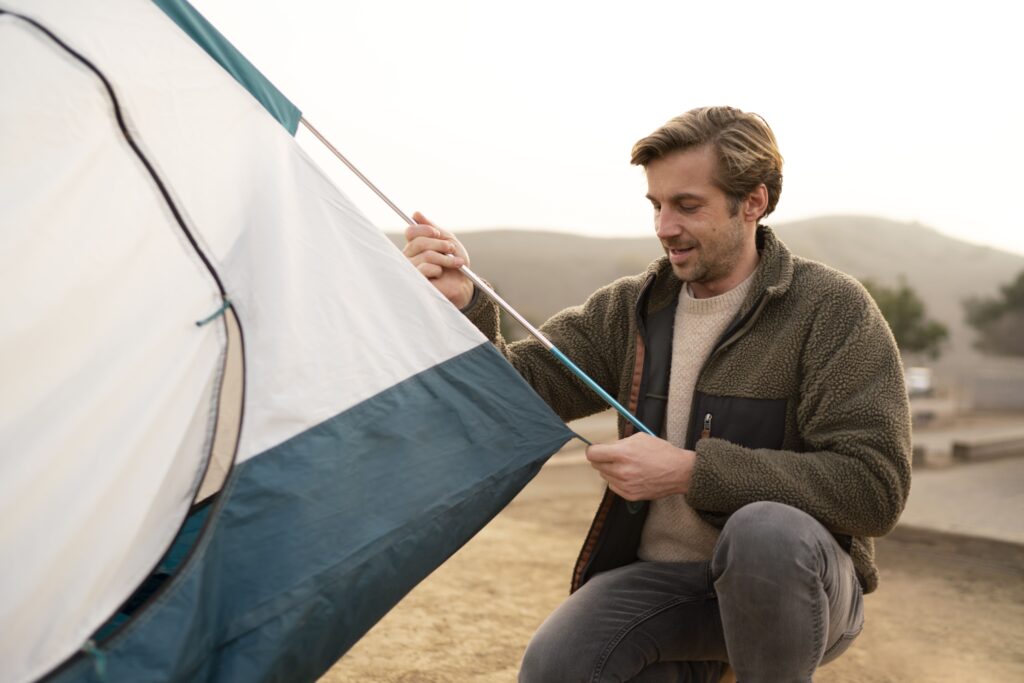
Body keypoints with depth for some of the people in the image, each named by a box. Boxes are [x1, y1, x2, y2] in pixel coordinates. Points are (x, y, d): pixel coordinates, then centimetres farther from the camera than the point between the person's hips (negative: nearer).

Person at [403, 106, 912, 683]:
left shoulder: (831, 308, -9)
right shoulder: (628, 309, 4)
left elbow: (873, 486, -18)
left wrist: (691, 472, -23)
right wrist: (465, 308, -19)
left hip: (793, 577, -3)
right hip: (659, 578, 3)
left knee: (766, 532, -37)